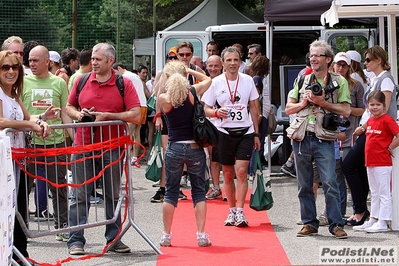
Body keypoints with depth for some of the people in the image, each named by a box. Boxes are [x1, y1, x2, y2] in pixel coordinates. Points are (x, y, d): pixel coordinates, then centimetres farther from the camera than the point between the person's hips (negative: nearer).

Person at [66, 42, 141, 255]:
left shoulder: (124, 84, -2)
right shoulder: (81, 81, 5)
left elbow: (135, 115, -7)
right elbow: (69, 107, 16)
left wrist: (108, 115, -15)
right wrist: (79, 114, -6)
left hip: (112, 148, -1)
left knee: (113, 196, 9)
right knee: (80, 196, 1)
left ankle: (113, 239, 18)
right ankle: (75, 241, 5)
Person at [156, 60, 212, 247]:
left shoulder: (163, 98, -10)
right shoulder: (193, 92, -6)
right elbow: (207, 80, 14)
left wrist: (162, 79, 11)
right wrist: (190, 71, 14)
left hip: (174, 148, 0)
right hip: (195, 148, 0)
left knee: (171, 192, 11)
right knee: (199, 192, 7)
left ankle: (166, 235, 13)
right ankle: (201, 235, 3)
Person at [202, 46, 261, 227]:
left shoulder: (248, 81, 3)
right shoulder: (216, 83, 0)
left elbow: (254, 108, 10)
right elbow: (206, 109, 4)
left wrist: (256, 134, 8)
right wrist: (216, 113, -19)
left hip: (245, 132, -1)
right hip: (224, 132, 1)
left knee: (241, 171, -13)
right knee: (228, 174, 8)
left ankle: (240, 212, -11)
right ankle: (231, 211, 20)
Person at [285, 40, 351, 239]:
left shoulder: (339, 82, 5)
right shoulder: (302, 81, 15)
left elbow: (345, 110, -3)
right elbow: (288, 109, 15)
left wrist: (322, 102, -11)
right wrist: (304, 102, -3)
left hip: (324, 140, -4)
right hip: (301, 138, 4)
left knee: (330, 183, -9)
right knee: (304, 185, 7)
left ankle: (336, 224, -3)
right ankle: (309, 223, 15)